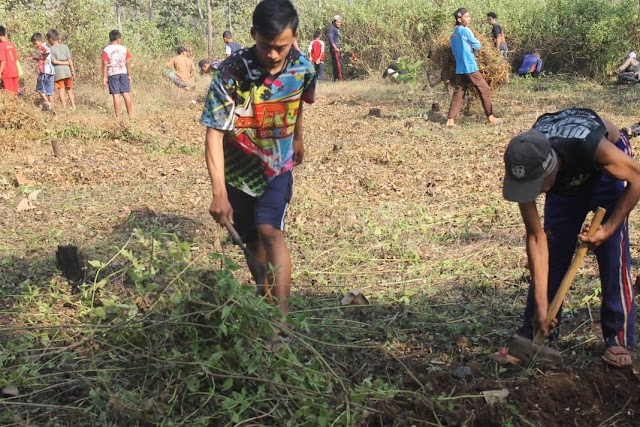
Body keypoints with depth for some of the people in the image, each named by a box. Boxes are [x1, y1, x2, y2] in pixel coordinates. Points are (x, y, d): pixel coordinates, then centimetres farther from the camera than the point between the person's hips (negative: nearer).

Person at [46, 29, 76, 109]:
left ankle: (64, 108, 1)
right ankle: (73, 107, 11)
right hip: (67, 71, 3)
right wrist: (73, 71, -1)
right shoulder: (65, 46, 4)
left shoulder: (50, 49, -3)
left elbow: (54, 61, -12)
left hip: (58, 72, -3)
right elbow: (70, 59, -2)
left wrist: (66, 63, -5)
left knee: (61, 91, 3)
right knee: (69, 90, 14)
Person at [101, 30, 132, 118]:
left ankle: (117, 115, -1)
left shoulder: (106, 50, -5)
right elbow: (128, 63, 4)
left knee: (116, 94, -2)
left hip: (112, 74, -2)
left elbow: (105, 64, -8)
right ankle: (130, 114, 10)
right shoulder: (124, 49, 2)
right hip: (123, 73, 2)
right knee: (126, 93, 6)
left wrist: (104, 77, -3)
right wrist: (129, 75, 12)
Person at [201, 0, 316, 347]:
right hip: (239, 169, 0)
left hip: (277, 166, 0)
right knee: (251, 240, 11)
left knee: (270, 230, -19)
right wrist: (219, 193, -33)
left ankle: (281, 319, -24)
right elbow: (214, 134, -27)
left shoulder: (303, 68, -16)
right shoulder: (231, 73, -27)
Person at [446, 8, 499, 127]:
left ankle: (450, 120, -2)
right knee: (484, 90, 2)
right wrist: (473, 45, 14)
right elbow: (478, 46, -6)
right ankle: (490, 117, 4)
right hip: (470, 67, -7)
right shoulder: (465, 30, -10)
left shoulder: (453, 35, 13)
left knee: (458, 93, 7)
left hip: (459, 68, 7)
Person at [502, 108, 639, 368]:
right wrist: (541, 302, -26)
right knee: (551, 251, -4)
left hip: (605, 171, -2)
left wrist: (609, 228, -28)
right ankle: (529, 335, 7)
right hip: (567, 180, 3)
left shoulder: (593, 146, -46)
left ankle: (618, 339, -1)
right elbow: (535, 237, -26)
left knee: (613, 253, -12)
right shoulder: (523, 167, -34)